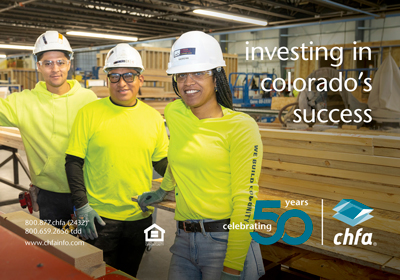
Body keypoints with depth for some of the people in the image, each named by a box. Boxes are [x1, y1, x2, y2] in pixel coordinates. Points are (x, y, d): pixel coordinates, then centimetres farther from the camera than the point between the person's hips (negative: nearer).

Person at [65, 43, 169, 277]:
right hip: (99, 217, -3)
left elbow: (161, 161, 9)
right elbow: (74, 162, -6)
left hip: (140, 216, 3)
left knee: (129, 273, 20)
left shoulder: (153, 117, 1)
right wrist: (81, 205, -13)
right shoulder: (90, 113, -8)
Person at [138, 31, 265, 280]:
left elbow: (245, 199, -15)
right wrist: (165, 189, 31)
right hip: (184, 240, 5)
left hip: (225, 241, -5)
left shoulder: (241, 127, -12)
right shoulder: (173, 113, 3)